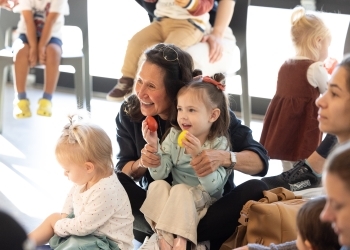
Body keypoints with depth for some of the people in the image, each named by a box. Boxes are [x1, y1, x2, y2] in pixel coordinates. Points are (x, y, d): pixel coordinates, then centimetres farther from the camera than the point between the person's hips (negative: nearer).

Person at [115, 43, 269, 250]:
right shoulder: (130, 112, -9)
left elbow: (261, 161, -19)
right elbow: (122, 171, -2)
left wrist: (223, 157, -40)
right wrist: (141, 163, -26)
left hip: (209, 208, -1)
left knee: (255, 190, -29)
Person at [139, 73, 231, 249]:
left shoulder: (219, 144, -13)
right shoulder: (174, 135, -1)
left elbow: (212, 186, -24)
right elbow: (159, 174, -7)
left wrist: (198, 155, -37)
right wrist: (153, 146, -21)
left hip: (203, 201, -4)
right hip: (174, 201, 5)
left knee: (180, 190, -31)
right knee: (158, 186, -23)